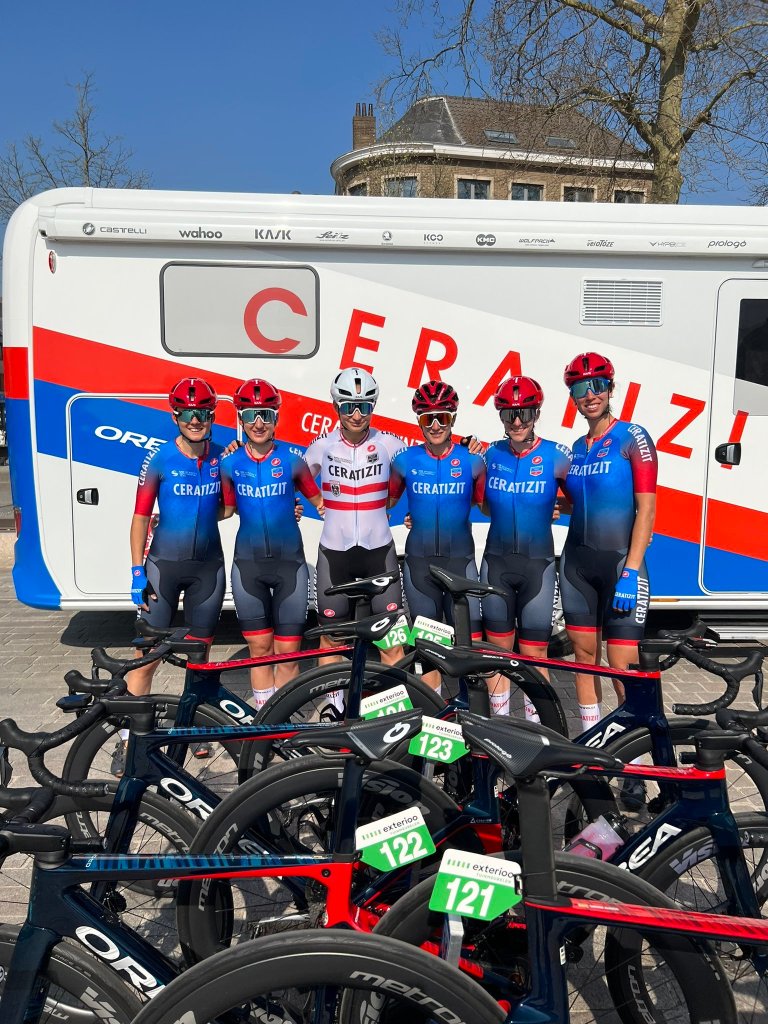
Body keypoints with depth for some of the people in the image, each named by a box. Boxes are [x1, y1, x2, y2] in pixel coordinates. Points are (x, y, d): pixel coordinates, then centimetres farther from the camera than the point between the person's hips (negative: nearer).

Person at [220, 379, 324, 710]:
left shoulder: (292, 459, -4)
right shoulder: (230, 463, 0)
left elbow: (318, 500, 4)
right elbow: (226, 510, 9)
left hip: (289, 562, -1)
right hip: (248, 563, 1)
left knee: (287, 652, 4)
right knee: (259, 648, 8)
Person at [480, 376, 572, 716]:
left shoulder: (556, 456, -9)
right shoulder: (491, 454, 0)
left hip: (538, 564, -3)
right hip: (496, 561, 3)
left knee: (534, 653, 3)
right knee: (498, 649, 11)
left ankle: (535, 726, 17)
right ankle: (498, 723, 24)